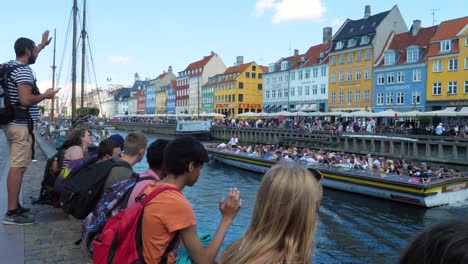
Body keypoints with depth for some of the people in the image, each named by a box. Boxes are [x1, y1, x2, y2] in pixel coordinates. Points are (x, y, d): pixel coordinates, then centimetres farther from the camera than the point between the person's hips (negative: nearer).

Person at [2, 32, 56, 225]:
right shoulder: (23, 71, -14)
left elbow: (30, 56, 37)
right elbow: (25, 100, -24)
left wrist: (43, 45, 49)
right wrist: (45, 95, -8)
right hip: (21, 125, -10)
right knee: (18, 167, -10)